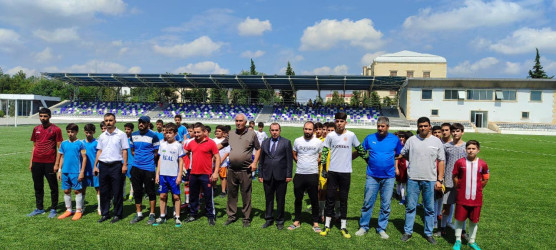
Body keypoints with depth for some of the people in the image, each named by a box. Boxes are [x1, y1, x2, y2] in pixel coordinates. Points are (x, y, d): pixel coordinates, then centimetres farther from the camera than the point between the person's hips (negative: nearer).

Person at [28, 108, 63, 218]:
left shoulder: (56, 129, -5)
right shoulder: (36, 129, 11)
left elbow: (59, 148, -6)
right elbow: (34, 146, 17)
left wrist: (57, 164, -11)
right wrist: (31, 162, 11)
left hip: (49, 163, -5)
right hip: (36, 162, 5)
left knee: (53, 187, 3)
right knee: (38, 187, 13)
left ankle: (53, 209, 13)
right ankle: (39, 208, 25)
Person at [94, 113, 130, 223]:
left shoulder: (121, 134, -1)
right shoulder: (102, 136, 13)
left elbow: (124, 150, -3)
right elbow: (99, 151, 15)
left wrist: (125, 165, -10)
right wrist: (95, 166, 10)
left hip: (116, 165, -4)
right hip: (103, 165, 4)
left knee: (117, 192, 1)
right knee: (103, 191, 9)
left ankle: (117, 214, 12)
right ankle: (105, 214, 20)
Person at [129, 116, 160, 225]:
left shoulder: (153, 136, -7)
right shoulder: (134, 135, 9)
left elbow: (156, 152, -1)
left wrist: (148, 159, 2)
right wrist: (138, 158, 9)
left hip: (149, 168, -5)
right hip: (136, 167, 5)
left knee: (150, 192, 2)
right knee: (137, 191, 11)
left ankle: (152, 214, 13)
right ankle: (139, 214, 23)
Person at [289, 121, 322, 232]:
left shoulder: (318, 142, -1)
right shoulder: (297, 141, 5)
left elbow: (321, 158, 9)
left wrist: (312, 165, 3)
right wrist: (301, 164, 11)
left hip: (313, 174, -2)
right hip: (299, 174, 2)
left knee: (314, 200, 4)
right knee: (298, 199, 10)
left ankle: (315, 223, 15)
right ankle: (297, 221, 22)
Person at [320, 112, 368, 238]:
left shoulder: (351, 135, 1)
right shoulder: (330, 135, 0)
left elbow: (360, 149, 14)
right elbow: (324, 152, 4)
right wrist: (324, 168, -1)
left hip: (346, 172, 0)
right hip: (332, 171, 0)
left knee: (344, 200, 8)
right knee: (330, 198, 5)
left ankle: (343, 227, 17)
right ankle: (327, 226, 15)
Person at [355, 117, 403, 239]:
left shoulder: (395, 139, 2)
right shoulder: (370, 138, 2)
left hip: (388, 177, 0)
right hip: (372, 176, 0)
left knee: (386, 205, 7)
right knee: (367, 203, 4)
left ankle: (381, 228, 21)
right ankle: (363, 227, 17)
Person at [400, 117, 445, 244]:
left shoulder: (437, 141, 3)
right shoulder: (411, 140, 4)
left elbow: (441, 161, 4)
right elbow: (402, 155, 14)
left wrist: (440, 180, -1)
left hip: (430, 180, 0)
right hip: (413, 179, 0)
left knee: (430, 209, 9)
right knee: (410, 207, 6)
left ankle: (428, 233, 22)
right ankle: (408, 232, 17)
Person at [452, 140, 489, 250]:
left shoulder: (482, 164, -3)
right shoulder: (460, 162, -6)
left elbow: (485, 179, 10)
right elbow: (455, 177, 3)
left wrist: (478, 189, 7)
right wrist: (459, 188, 2)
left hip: (476, 199, 1)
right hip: (462, 198, -1)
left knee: (474, 220, 12)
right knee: (459, 219, 6)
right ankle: (458, 241, 22)